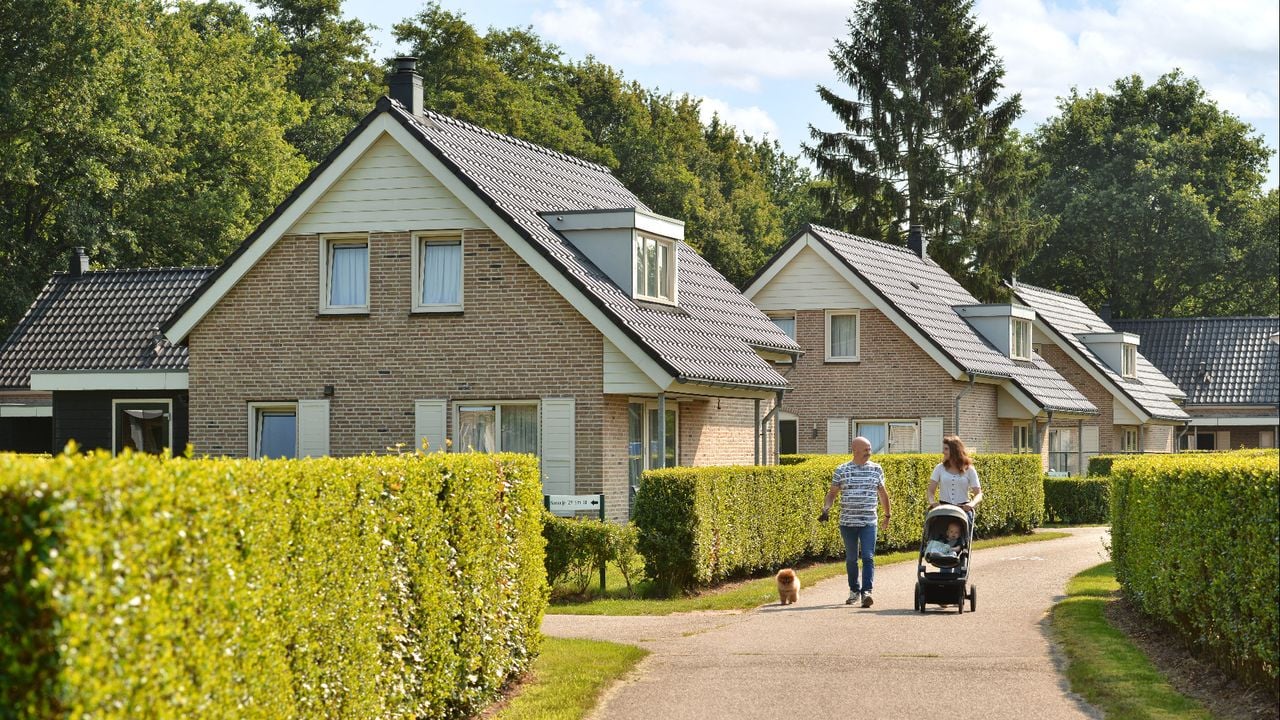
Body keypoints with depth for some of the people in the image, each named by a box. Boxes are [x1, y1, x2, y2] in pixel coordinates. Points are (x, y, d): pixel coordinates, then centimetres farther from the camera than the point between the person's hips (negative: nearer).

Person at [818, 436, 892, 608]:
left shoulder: (876, 469, 6)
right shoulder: (841, 471, 2)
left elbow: (883, 493, 17)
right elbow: (832, 493, 6)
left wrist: (887, 515, 24)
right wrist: (826, 508, -11)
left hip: (868, 522, 0)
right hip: (847, 522, 0)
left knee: (868, 557, -13)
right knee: (851, 559, 9)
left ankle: (866, 591, -19)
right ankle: (854, 591, 22)